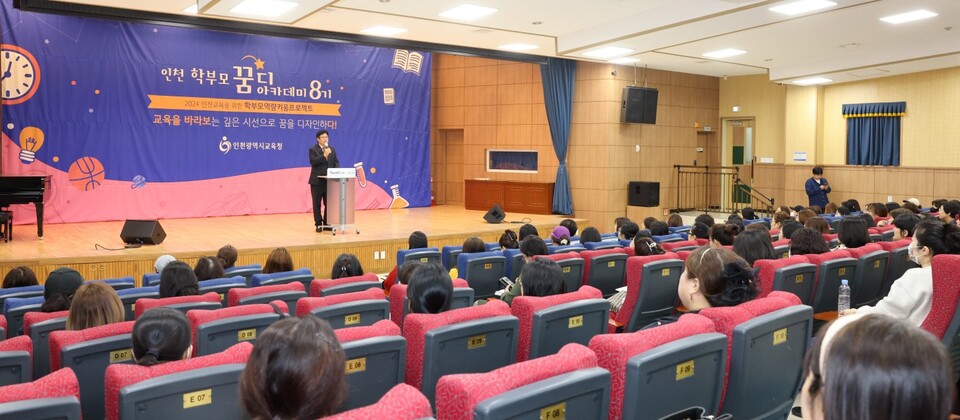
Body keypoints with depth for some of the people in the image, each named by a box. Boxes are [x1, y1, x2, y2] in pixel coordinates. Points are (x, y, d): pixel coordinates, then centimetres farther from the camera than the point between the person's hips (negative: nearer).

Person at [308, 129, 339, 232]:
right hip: (317, 181, -4)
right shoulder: (313, 149, -1)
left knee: (329, 203, 4)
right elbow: (312, 161, -17)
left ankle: (327, 224, 13)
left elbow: (336, 162, 11)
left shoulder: (332, 149, 13)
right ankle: (318, 224, 8)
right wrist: (324, 155, -22)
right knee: (317, 204, 2)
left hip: (329, 180, 4)